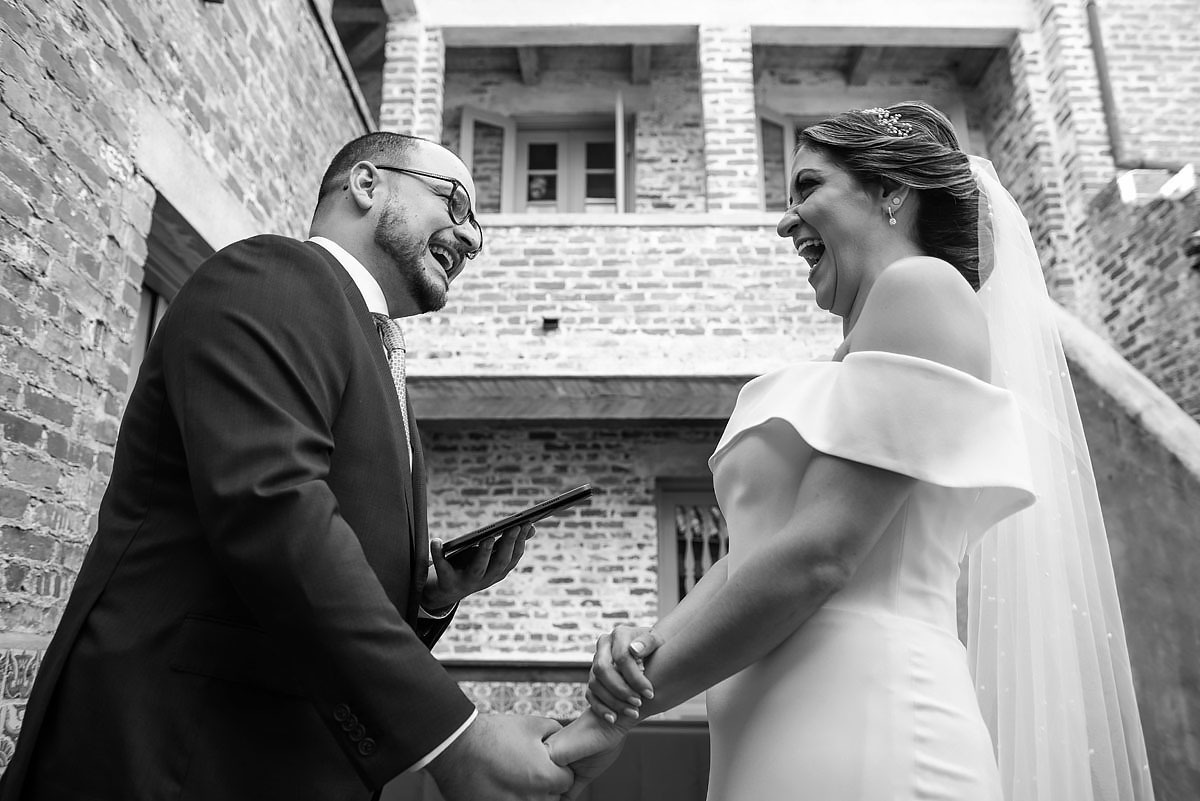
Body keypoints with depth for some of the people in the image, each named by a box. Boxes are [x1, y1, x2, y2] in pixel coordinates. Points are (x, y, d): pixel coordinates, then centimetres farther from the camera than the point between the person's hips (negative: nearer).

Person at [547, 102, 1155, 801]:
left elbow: (816, 554, -18)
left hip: (860, 724, -8)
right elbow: (748, 554, 10)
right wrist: (649, 645, -8)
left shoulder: (922, 285, -8)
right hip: (787, 738, 8)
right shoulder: (850, 370, 19)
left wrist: (616, 717, -12)